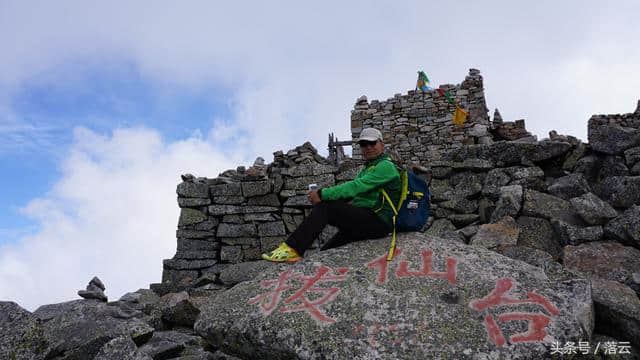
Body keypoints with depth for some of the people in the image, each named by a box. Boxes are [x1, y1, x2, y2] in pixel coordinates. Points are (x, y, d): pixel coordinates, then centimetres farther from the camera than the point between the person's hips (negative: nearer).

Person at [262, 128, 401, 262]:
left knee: (325, 206, -21)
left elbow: (356, 187, -20)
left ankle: (292, 249, -24)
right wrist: (322, 194, -7)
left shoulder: (386, 166, -6)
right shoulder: (367, 169, 26)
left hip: (378, 221, -9)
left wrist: (323, 194, -23)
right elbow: (352, 192, 12)